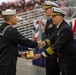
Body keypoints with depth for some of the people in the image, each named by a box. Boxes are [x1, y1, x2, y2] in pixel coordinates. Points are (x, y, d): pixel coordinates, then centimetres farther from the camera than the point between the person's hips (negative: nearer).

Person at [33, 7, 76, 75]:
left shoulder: (65, 28, -24)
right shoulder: (59, 26, 4)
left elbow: (57, 45, -29)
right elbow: (52, 39, 5)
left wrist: (41, 55, -29)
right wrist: (44, 43, -18)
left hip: (70, 58, -9)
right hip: (63, 57, 9)